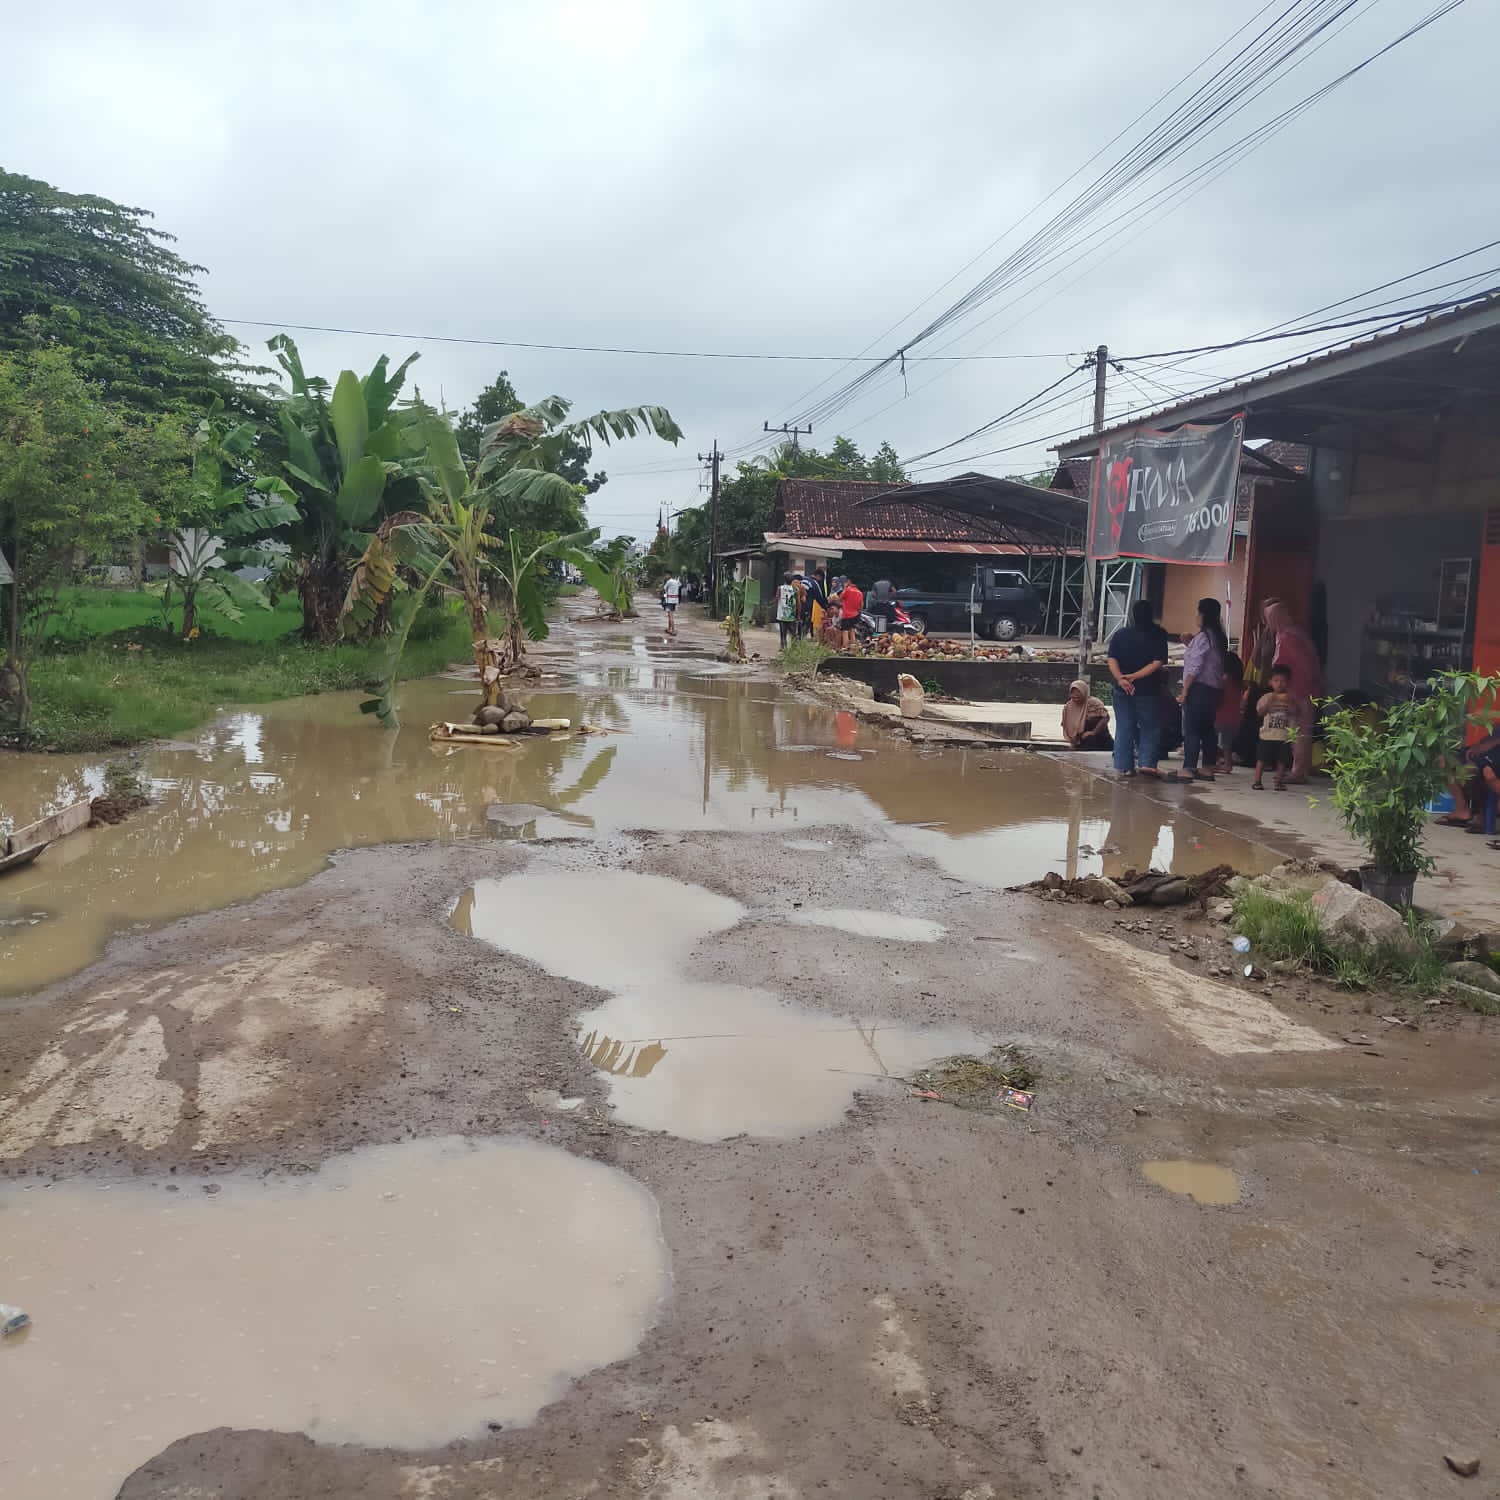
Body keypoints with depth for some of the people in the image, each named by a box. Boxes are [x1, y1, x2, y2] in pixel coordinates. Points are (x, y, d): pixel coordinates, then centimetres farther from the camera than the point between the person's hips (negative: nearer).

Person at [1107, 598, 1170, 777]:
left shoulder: (1120, 634, -1)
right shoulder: (1158, 636, -7)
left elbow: (1112, 660, -10)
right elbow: (1158, 663, -15)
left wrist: (1120, 678, -21)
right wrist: (1135, 676, -16)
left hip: (1122, 689, 2)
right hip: (1148, 689, -2)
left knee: (1124, 728, 9)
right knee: (1150, 728, 10)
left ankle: (1124, 766, 8)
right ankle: (1147, 762, 0)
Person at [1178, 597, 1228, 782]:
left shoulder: (1202, 636, -12)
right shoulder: (1219, 638, 14)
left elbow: (1195, 667, -16)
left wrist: (1185, 690, -13)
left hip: (1199, 688, -9)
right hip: (1214, 688, 9)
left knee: (1191, 729, -7)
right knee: (1208, 728, 12)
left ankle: (1188, 768, -10)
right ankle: (1207, 768, 15)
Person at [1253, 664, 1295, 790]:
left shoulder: (1290, 699, 5)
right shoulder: (1267, 697, 2)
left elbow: (1295, 713, -6)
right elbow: (1260, 711, -8)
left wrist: (1289, 702, -19)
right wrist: (1269, 701, -20)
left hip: (1284, 737, 1)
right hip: (1267, 735, -1)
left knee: (1282, 761, 4)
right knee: (1261, 759, 0)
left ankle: (1279, 782, 12)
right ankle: (1257, 781, 6)